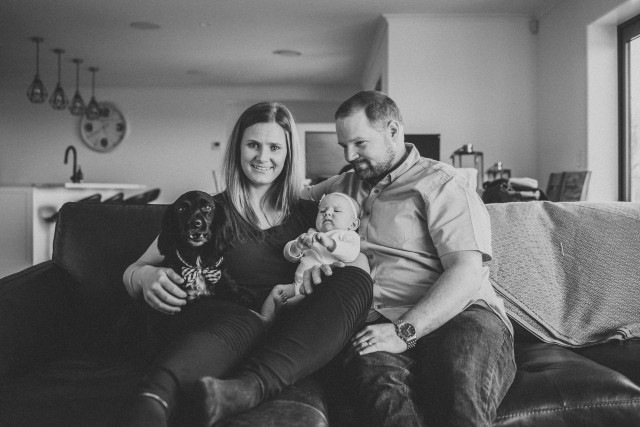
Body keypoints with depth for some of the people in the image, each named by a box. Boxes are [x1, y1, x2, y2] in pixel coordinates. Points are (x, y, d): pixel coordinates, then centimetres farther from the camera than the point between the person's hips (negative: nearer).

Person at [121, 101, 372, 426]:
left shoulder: (308, 214, 22)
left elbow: (360, 261, 13)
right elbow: (132, 271, 11)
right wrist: (147, 277, -14)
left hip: (293, 341, 3)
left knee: (355, 280, -24)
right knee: (238, 322, -37)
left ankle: (247, 388, -42)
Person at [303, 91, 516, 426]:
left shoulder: (440, 184, 4)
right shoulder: (346, 185, 25)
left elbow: (466, 273, -7)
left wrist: (405, 331, -19)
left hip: (458, 314, -3)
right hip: (378, 322, 4)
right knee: (378, 374, -35)